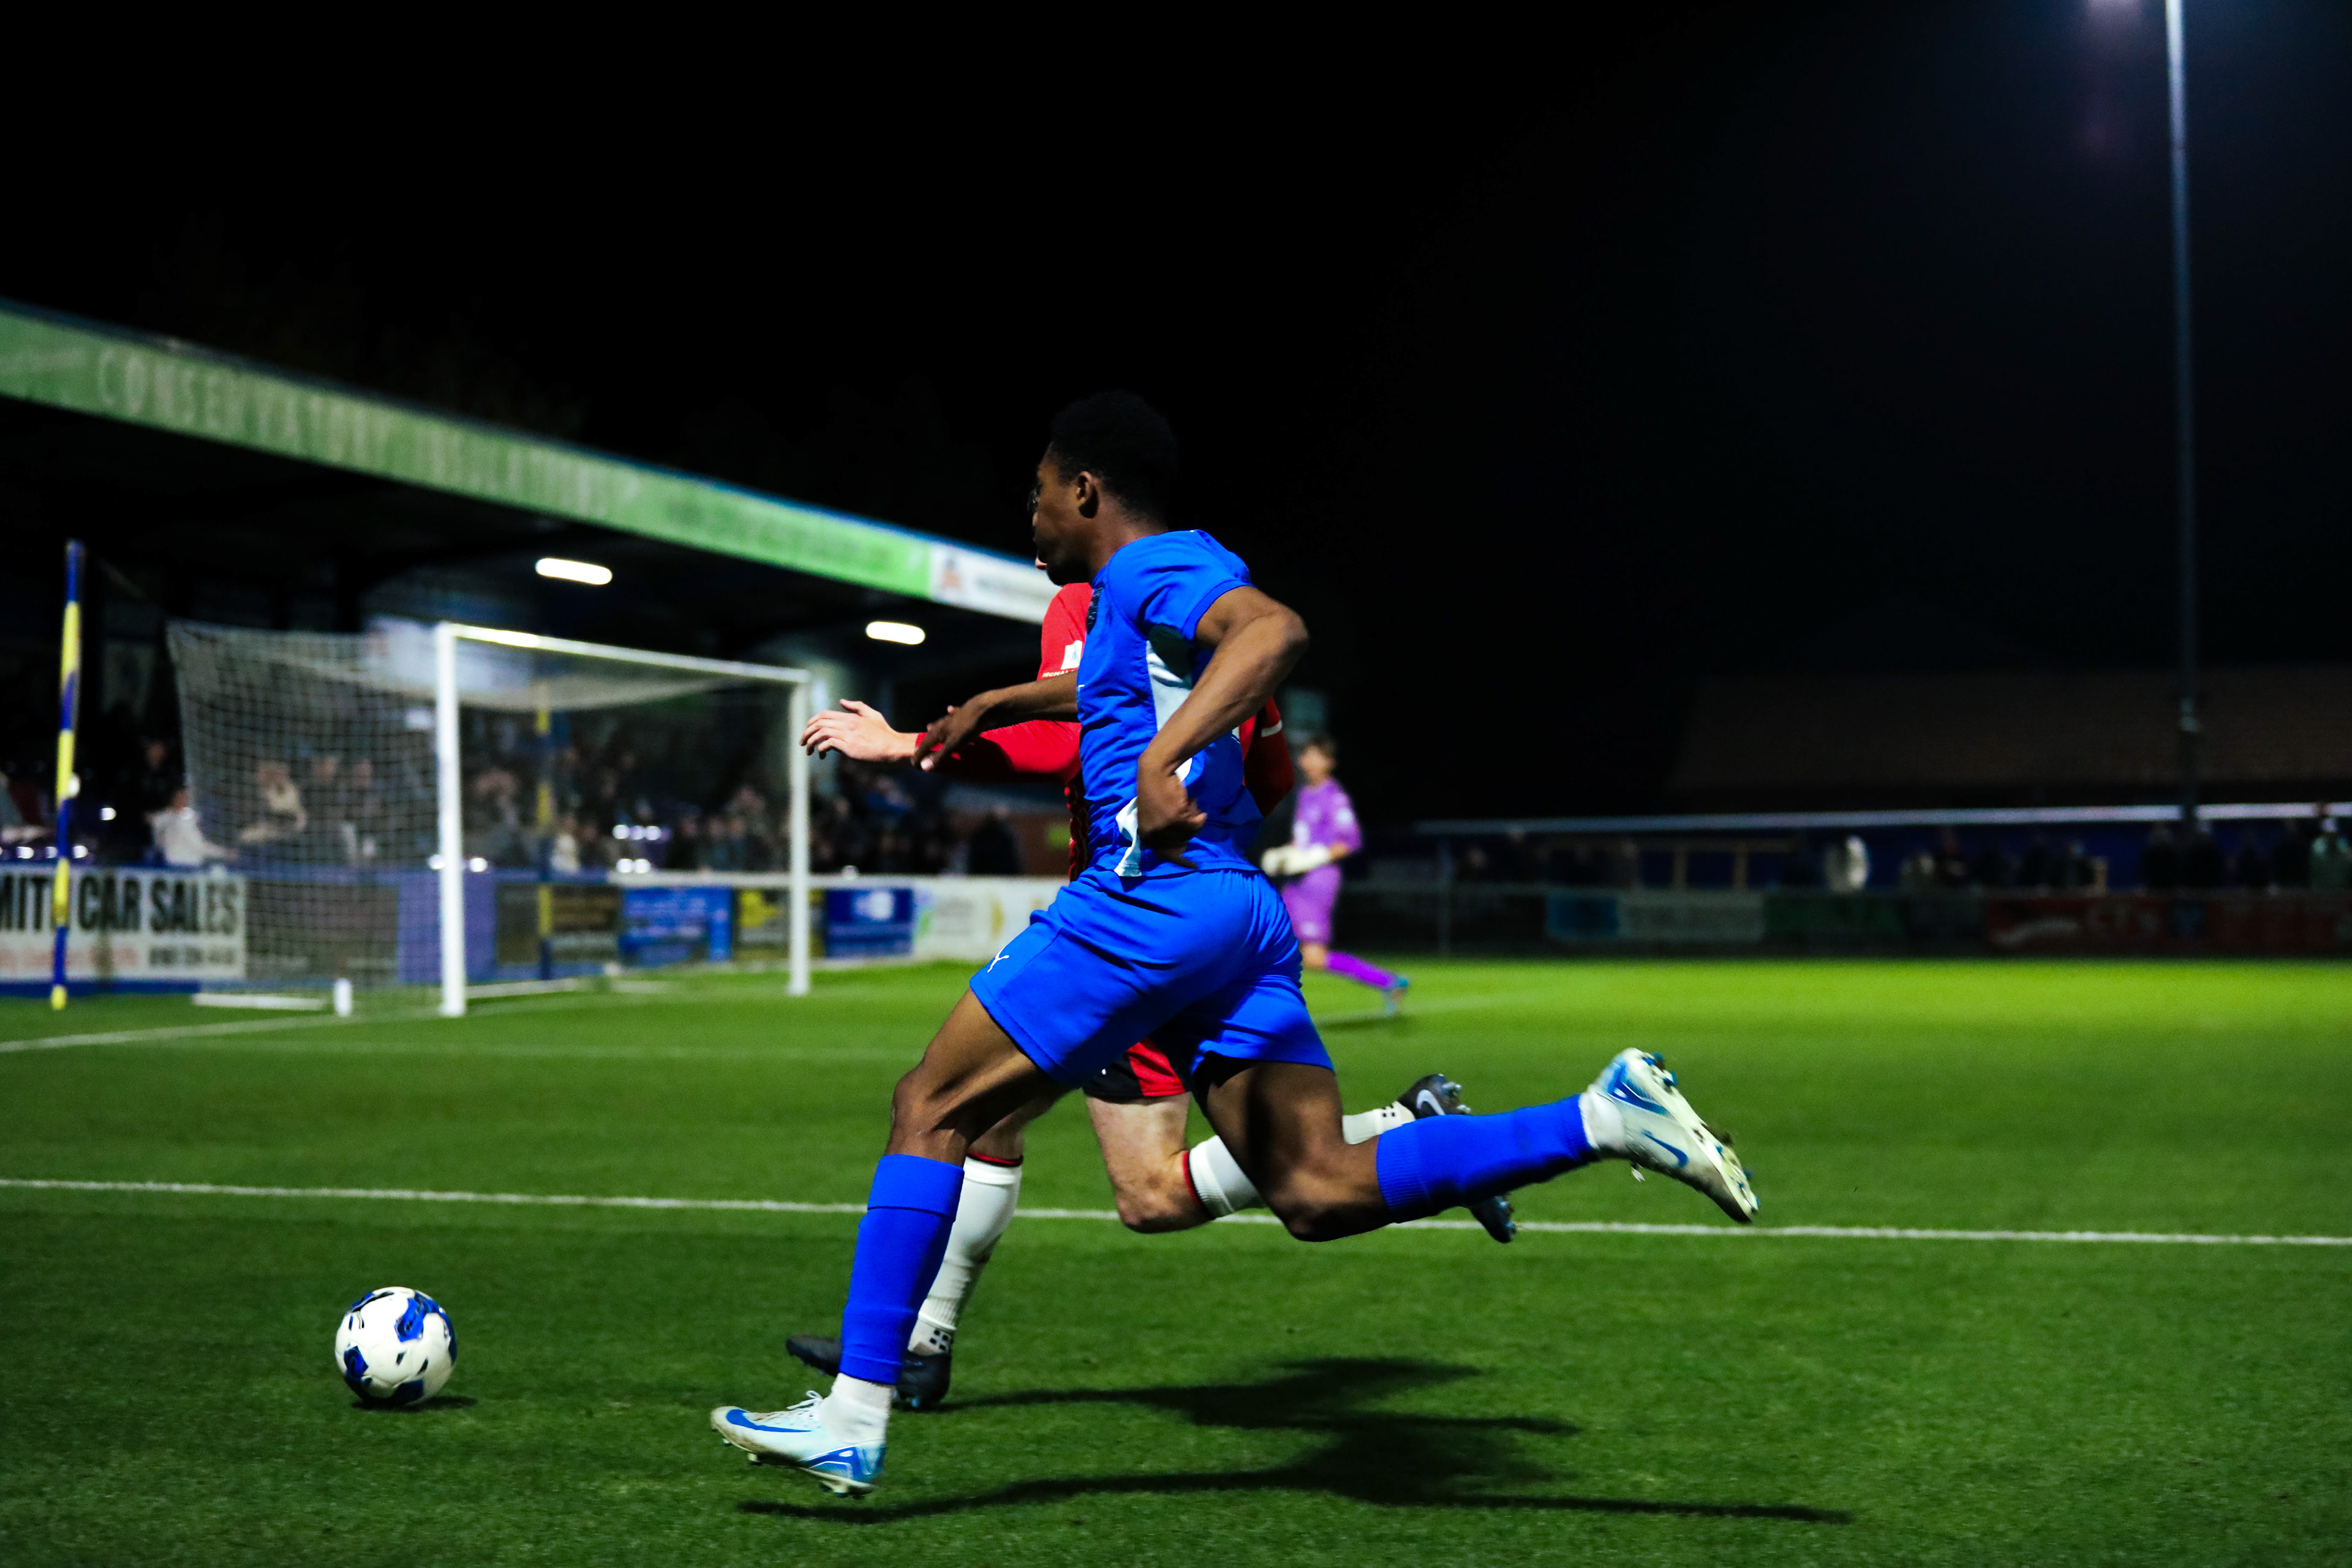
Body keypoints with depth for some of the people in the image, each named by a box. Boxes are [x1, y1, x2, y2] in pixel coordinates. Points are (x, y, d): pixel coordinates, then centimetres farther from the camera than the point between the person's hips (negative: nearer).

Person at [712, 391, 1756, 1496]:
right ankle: (1608, 1117, -8)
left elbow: (1275, 631, -26)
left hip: (1154, 895, -10)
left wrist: (1160, 760, -37)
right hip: (1234, 915, 10)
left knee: (931, 1109, -2)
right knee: (1319, 1193, 0)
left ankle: (855, 1418, -3)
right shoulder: (1134, 597, 25)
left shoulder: (1154, 567, -5)